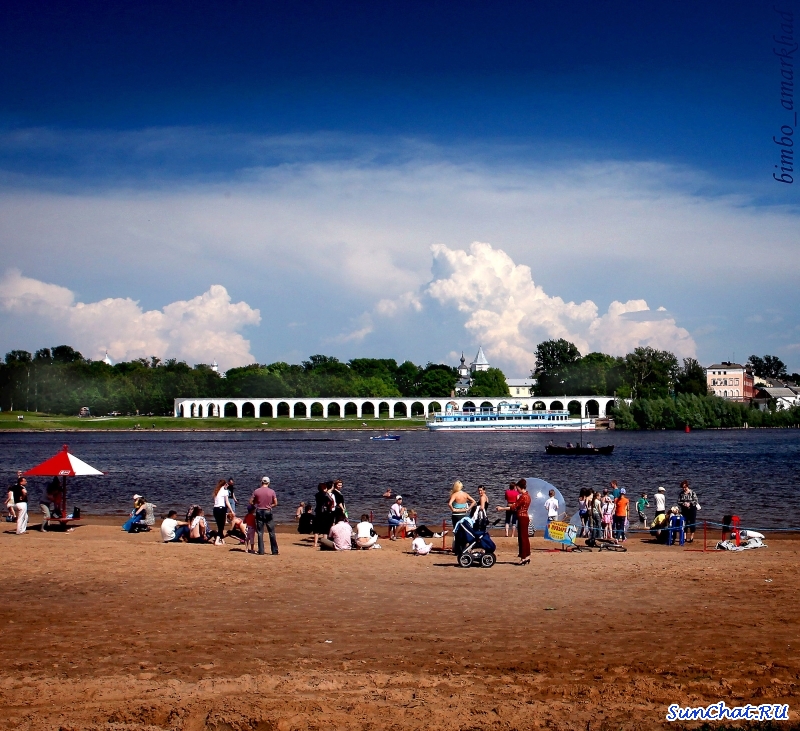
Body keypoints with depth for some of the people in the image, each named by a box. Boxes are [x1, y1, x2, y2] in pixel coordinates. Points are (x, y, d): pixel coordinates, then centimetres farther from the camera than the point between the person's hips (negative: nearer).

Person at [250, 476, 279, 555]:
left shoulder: (256, 491, -4)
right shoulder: (272, 491, -5)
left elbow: (251, 502, 0)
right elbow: (275, 503, -1)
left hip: (259, 512, 1)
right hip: (268, 512, -1)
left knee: (260, 533, 6)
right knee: (272, 533, 6)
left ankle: (261, 551, 4)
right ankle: (275, 551, 7)